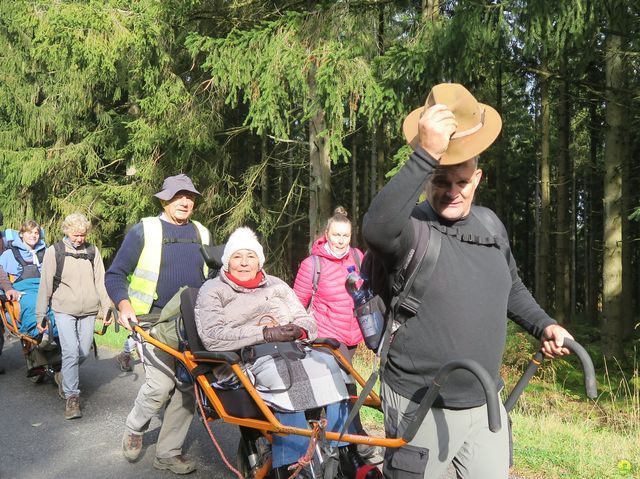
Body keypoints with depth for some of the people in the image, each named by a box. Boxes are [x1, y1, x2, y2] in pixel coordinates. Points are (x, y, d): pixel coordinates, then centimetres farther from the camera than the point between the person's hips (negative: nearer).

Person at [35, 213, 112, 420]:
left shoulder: (92, 251, 6)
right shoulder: (54, 251, -1)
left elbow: (100, 282, 8)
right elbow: (45, 285, 2)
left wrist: (106, 308, 6)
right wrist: (40, 315, 2)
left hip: (88, 311, 3)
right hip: (64, 310, -3)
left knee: (84, 352, 8)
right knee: (71, 352, -11)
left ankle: (64, 376, 37)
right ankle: (72, 397, 0)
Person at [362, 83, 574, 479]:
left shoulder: (490, 223, 4)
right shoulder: (412, 227, -17)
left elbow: (511, 286, 21)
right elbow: (376, 228, -43)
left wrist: (543, 325, 7)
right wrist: (425, 155, -47)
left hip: (485, 405, 6)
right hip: (422, 409, -5)